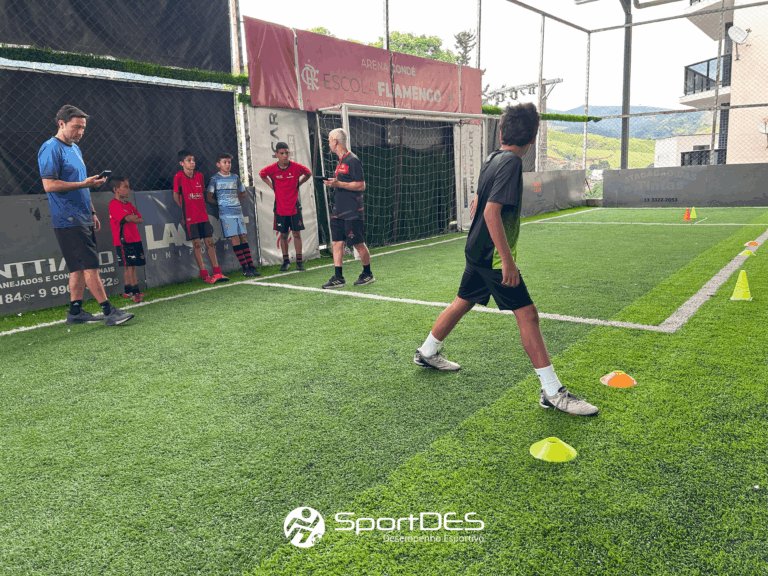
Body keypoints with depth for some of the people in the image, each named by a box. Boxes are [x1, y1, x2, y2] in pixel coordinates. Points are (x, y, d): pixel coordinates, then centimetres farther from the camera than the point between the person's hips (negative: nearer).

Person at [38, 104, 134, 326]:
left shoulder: (75, 148, 18)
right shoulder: (51, 149, -10)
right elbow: (49, 185, -17)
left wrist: (92, 213, 22)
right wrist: (84, 183, -20)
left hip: (82, 219, 9)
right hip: (68, 221, -9)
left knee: (79, 267, 10)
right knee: (90, 265, -10)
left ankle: (75, 312, 17)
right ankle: (109, 312, -7)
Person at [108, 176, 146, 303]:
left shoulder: (129, 204, 18)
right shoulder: (114, 204, -9)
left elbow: (140, 219, 9)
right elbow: (128, 218, -20)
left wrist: (132, 218, -9)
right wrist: (135, 217, -1)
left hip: (135, 239, 8)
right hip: (123, 241, -8)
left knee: (129, 267, 12)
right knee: (130, 266, -8)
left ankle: (128, 292, 19)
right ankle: (135, 292, -8)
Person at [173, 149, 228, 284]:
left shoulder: (199, 175, 6)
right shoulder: (179, 176, -7)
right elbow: (176, 196, 1)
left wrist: (203, 208, 11)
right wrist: (184, 208, 4)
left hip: (203, 215, 4)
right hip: (190, 217, -4)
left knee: (210, 242, 4)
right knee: (196, 244, 1)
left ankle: (217, 272, 8)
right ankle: (204, 275, 7)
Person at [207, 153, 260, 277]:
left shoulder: (235, 177, 12)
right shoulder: (215, 179, 0)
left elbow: (243, 193, 23)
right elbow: (209, 198, 0)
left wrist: (234, 200, 10)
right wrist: (220, 203, 4)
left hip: (238, 211, 4)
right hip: (226, 213, -4)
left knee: (244, 237, 1)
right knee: (235, 239, -8)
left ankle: (251, 266, 1)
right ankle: (244, 268, -6)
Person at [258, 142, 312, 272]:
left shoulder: (297, 167, -9)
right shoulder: (272, 169, -8)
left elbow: (308, 174, 11)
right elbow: (262, 175, 14)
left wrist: (298, 184, 4)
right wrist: (272, 185, 4)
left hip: (295, 207, -1)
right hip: (280, 208, 1)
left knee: (297, 233, 2)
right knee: (283, 235, 8)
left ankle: (299, 261, 11)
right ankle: (286, 261, 19)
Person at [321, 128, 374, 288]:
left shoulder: (353, 161, -13)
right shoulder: (340, 161, 15)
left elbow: (361, 185, -17)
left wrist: (338, 184, -19)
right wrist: (333, 183, 11)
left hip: (352, 212, -9)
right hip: (338, 211, 9)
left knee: (359, 244, 1)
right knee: (337, 243, 5)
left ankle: (368, 274, 17)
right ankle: (338, 278, 8)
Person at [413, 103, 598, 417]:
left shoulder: (492, 159, 9)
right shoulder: (511, 163, -17)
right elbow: (492, 212, -26)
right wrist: (507, 260, -26)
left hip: (478, 250, 9)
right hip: (493, 255, -9)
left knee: (463, 302, 22)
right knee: (527, 314, -7)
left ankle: (427, 352, 37)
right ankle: (552, 392, -3)